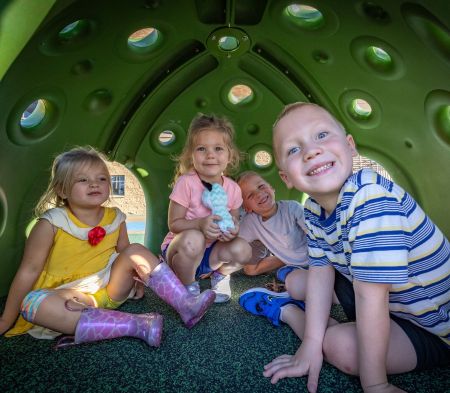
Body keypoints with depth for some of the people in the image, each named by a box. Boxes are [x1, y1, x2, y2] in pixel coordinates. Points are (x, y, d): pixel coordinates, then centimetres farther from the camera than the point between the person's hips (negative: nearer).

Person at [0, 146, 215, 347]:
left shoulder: (115, 218, -5)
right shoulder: (51, 223, -14)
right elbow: (29, 270, -10)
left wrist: (135, 278, -7)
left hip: (108, 291, 3)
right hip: (68, 298, -2)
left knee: (135, 251, -18)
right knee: (32, 303, -33)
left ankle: (186, 305, -22)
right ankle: (138, 324, -38)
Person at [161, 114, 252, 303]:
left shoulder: (233, 188, -7)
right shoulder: (186, 183, -20)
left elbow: (234, 221, 5)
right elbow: (173, 224, -17)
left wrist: (232, 229, -20)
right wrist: (199, 223, -36)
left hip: (210, 252, 4)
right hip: (178, 251, -3)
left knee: (242, 249, -23)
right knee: (193, 239, -37)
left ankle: (221, 275, 12)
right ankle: (188, 287, -6)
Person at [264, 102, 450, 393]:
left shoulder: (371, 197, -36)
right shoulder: (313, 211, -11)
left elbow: (370, 297, -33)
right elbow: (320, 275, -7)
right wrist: (310, 345, -10)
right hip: (387, 306, 6)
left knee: (340, 346, -26)